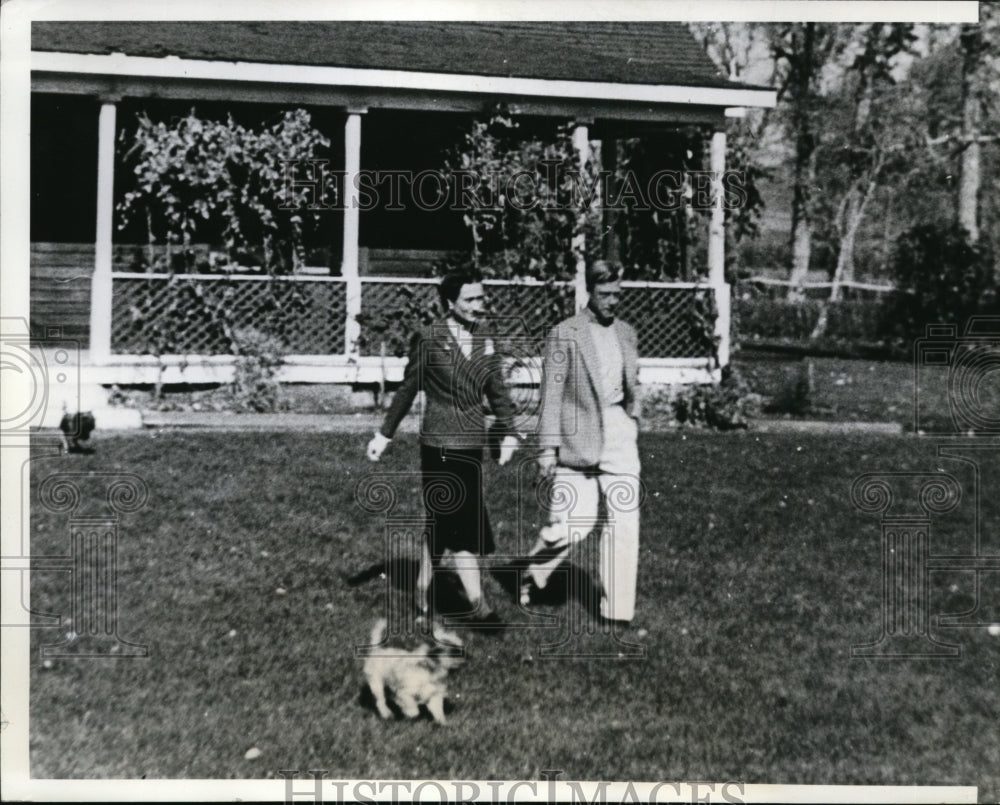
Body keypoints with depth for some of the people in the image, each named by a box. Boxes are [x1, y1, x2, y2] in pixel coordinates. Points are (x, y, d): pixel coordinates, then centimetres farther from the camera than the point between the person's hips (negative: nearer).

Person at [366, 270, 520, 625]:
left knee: (442, 526, 12)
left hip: (472, 447, 5)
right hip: (440, 446, -5)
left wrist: (508, 434, 0)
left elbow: (498, 393, 11)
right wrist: (385, 433, 7)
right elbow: (408, 389, 2)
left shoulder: (484, 345, 9)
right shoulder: (429, 340, -5)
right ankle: (478, 605, -4)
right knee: (463, 527, -7)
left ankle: (423, 591, 24)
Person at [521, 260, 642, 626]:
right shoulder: (564, 335, -5)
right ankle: (532, 576, 23)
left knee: (624, 521, 1)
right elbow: (551, 394, -7)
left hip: (620, 435, 5)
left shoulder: (626, 333, 13)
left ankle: (617, 609, 8)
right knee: (572, 521, -6)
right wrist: (548, 448, -10)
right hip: (579, 439, -5)